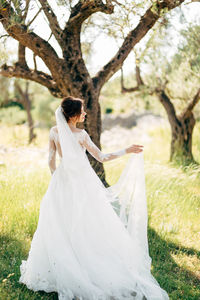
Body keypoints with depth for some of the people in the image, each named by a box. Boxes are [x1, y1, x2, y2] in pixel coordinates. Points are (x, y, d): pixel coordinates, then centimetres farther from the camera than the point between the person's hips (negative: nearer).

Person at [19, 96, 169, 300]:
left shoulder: (54, 132, -2)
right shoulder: (81, 135, -17)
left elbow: (51, 161, 4)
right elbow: (102, 157, -13)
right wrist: (127, 151, -6)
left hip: (62, 181, 5)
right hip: (83, 182, -5)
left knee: (60, 230, 13)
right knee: (89, 228, 4)